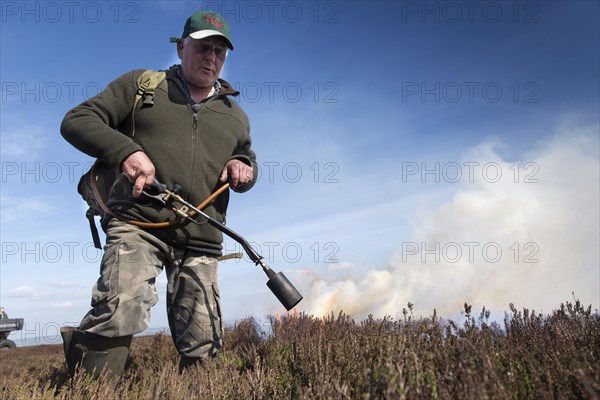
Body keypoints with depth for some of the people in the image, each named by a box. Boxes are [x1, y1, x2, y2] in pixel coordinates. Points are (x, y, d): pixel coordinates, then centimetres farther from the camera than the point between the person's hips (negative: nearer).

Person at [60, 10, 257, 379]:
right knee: (119, 313, -25)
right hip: (137, 224, -3)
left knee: (203, 350, 1)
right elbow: (77, 120, 8)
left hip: (201, 241, 4)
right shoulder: (140, 84, 12)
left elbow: (249, 162, 33)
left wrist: (244, 167, 6)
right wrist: (127, 151, -11)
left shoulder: (236, 116, 22)